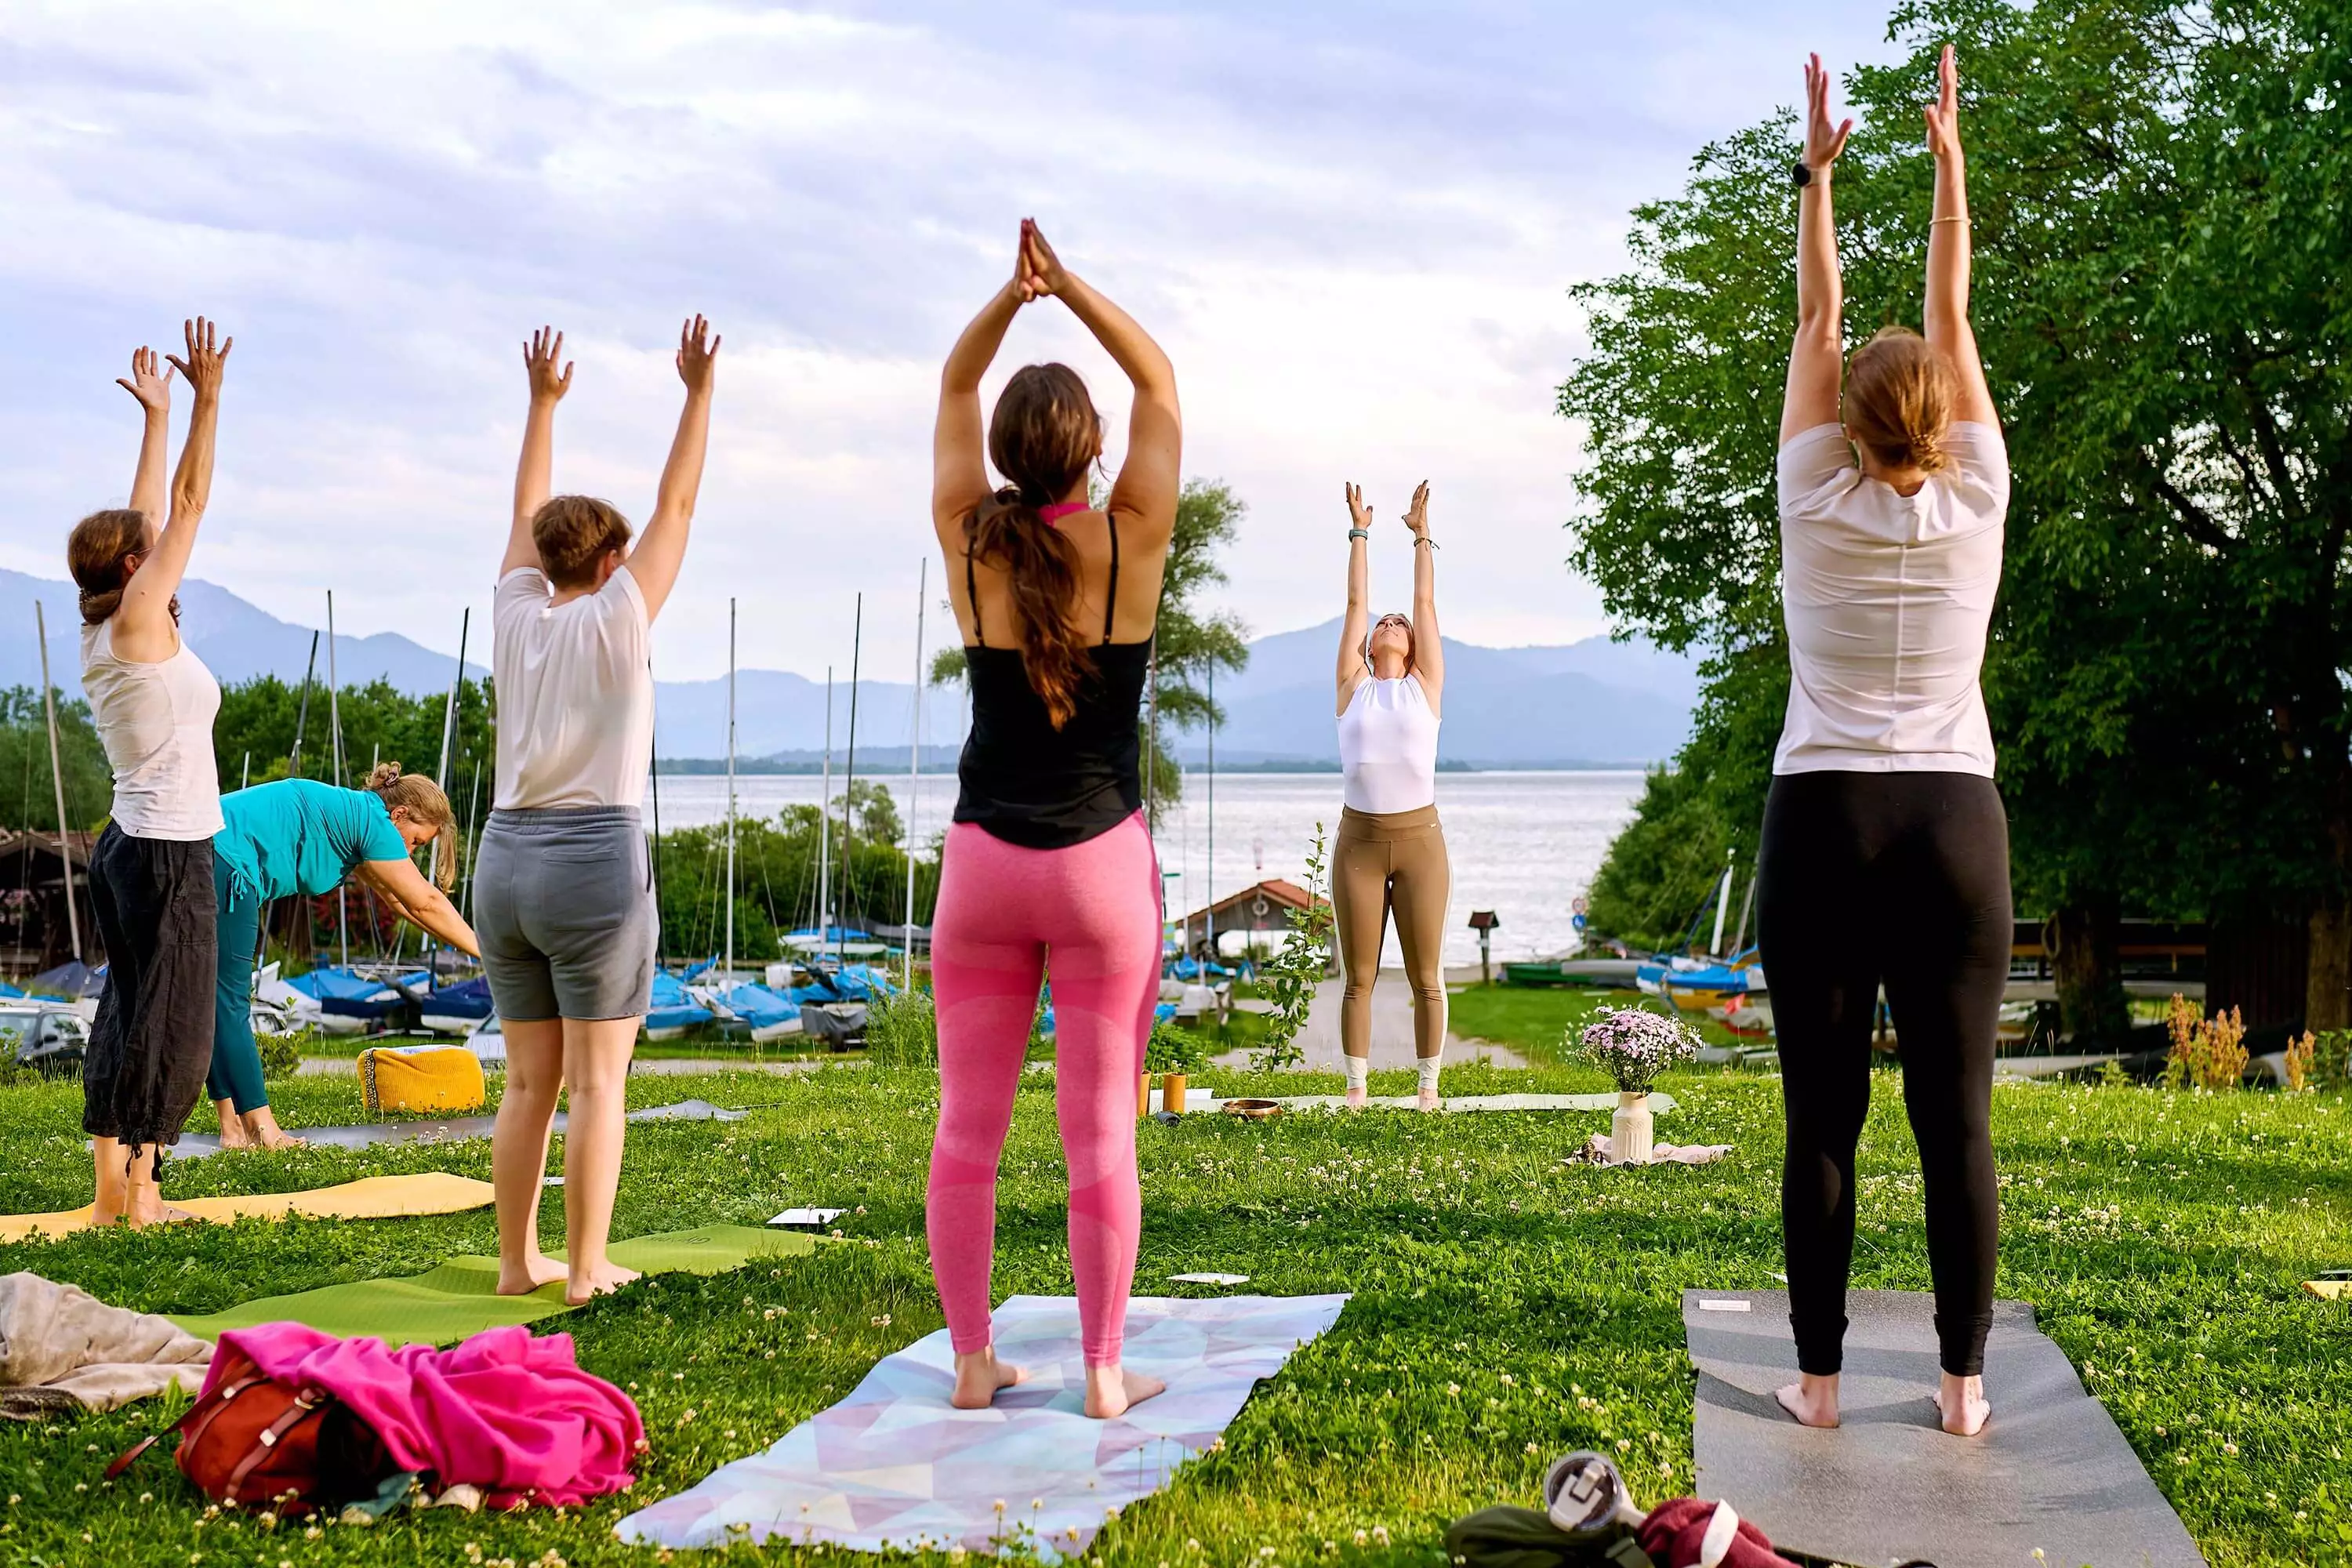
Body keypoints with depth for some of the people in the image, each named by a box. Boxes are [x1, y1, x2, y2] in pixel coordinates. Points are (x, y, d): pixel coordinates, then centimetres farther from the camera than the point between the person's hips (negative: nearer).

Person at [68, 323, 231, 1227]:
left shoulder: (105, 635, 8)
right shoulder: (140, 623, -13)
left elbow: (152, 514, 18)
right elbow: (189, 504, -13)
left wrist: (158, 417, 24)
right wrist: (206, 398, -10)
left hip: (129, 845, 9)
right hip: (169, 852, -9)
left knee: (130, 1017, 12)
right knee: (169, 1025, -3)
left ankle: (117, 1185, 17)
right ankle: (131, 1196, 1)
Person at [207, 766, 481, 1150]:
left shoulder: (349, 813, 22)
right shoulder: (371, 819, -6)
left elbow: (398, 898, 30)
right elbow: (425, 902, -3)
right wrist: (485, 952, 5)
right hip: (222, 863, -11)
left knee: (217, 1002, 11)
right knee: (228, 1003, -6)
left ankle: (234, 1127, 14)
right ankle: (262, 1130, -2)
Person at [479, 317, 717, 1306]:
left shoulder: (515, 618, 7)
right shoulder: (614, 623, -6)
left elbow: (526, 513, 21)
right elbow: (676, 506, -3)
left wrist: (542, 402, 30)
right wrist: (698, 394, 2)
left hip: (506, 861, 6)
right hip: (596, 864, -6)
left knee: (527, 1083, 11)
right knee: (597, 1084, -1)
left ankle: (517, 1261, 15)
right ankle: (585, 1269, 1)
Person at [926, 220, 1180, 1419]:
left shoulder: (970, 546, -3)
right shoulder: (1127, 543, -8)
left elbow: (954, 392, 11)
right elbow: (1160, 385, 4)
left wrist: (1009, 296, -2)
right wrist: (1068, 287, -3)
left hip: (982, 863, 2)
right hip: (1101, 868, -2)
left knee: (967, 1129, 9)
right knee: (1100, 1136, 3)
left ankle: (972, 1360, 15)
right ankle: (1104, 1372, 9)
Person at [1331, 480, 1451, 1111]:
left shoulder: (1426, 686, 7)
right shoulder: (1353, 686, 8)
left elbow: (1425, 602, 10)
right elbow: (1355, 602, 11)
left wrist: (1422, 535, 17)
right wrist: (1359, 533, 17)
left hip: (1419, 838, -1)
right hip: (1358, 840, 1)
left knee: (1426, 976, 3)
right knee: (1358, 977, 4)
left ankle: (1428, 1086, 12)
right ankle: (1356, 1087, 11)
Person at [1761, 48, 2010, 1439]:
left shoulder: (1816, 505, -2)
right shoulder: (1974, 505, -1)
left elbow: (1817, 320, 7)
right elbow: (1955, 317, 7)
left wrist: (1818, 170, 13)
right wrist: (1951, 161, 15)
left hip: (1823, 825, 0)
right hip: (1954, 826, 1)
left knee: (1824, 1120, 2)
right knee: (1957, 1118, 3)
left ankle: (1820, 1378, 6)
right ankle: (1965, 1380, 7)